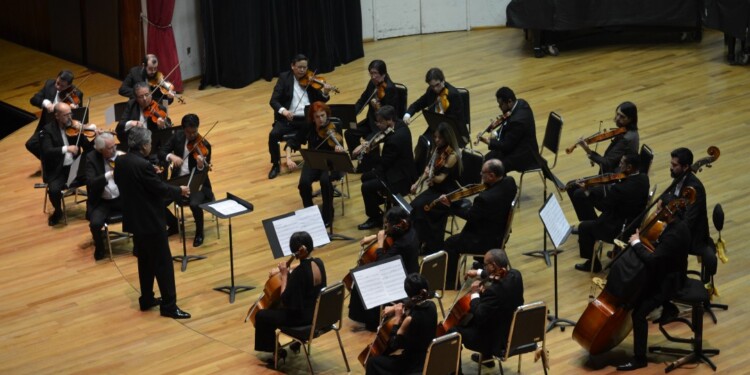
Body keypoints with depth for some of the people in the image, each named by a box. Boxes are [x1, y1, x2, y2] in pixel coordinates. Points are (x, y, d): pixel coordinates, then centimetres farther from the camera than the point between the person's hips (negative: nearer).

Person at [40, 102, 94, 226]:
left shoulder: (74, 127, 2)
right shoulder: (48, 129, -6)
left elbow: (87, 148, 0)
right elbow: (47, 151, -21)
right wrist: (66, 149, -33)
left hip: (75, 167, 3)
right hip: (57, 171, -3)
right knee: (54, 190, -30)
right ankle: (58, 212, 4)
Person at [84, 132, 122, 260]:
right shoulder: (92, 158, -9)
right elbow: (90, 183, -21)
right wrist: (109, 175, -33)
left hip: (122, 198, 2)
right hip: (101, 202, -2)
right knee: (95, 223, -28)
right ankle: (99, 247, 5)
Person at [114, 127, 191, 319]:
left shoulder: (120, 162, 1)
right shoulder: (143, 165, -24)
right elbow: (160, 189, -18)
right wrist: (180, 191, -1)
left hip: (134, 219, 9)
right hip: (151, 221, -9)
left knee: (145, 261, 21)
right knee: (163, 263, -1)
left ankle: (147, 299, 28)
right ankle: (169, 306, 1)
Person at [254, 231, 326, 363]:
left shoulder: (299, 273, -30)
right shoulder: (319, 263, -6)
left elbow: (285, 300, -22)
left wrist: (284, 275, -17)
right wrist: (284, 270, 7)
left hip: (302, 316, -8)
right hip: (317, 311, 8)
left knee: (261, 316, 9)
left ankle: (274, 351, 21)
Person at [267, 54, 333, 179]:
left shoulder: (311, 79, 7)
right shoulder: (284, 78, 2)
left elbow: (320, 100, 6)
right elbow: (273, 100, -6)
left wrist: (325, 93, -18)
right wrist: (283, 110, -27)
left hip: (308, 119, 1)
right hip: (288, 118, -1)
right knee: (273, 135, -27)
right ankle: (275, 165, -4)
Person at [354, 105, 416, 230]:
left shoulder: (395, 139, -31)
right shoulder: (399, 124, -3)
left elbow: (384, 163, -21)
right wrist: (364, 144, -2)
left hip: (400, 178, -10)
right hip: (398, 168, 10)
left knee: (367, 187, -14)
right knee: (366, 177, 17)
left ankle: (375, 218, 6)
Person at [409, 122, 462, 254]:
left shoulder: (452, 155, -18)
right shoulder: (437, 150, 6)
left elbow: (441, 178, -21)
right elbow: (429, 169, 14)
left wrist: (432, 177, -42)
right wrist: (417, 183, 1)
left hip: (448, 194, -7)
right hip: (435, 188, 7)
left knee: (420, 206, -25)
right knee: (414, 205, -19)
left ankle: (430, 243, -13)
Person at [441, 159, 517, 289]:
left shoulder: (486, 198, -37)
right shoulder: (510, 182, -15)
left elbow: (470, 216, -20)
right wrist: (487, 184, -6)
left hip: (489, 241, -8)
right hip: (501, 233, 8)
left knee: (451, 243, 9)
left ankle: (451, 285, 19)